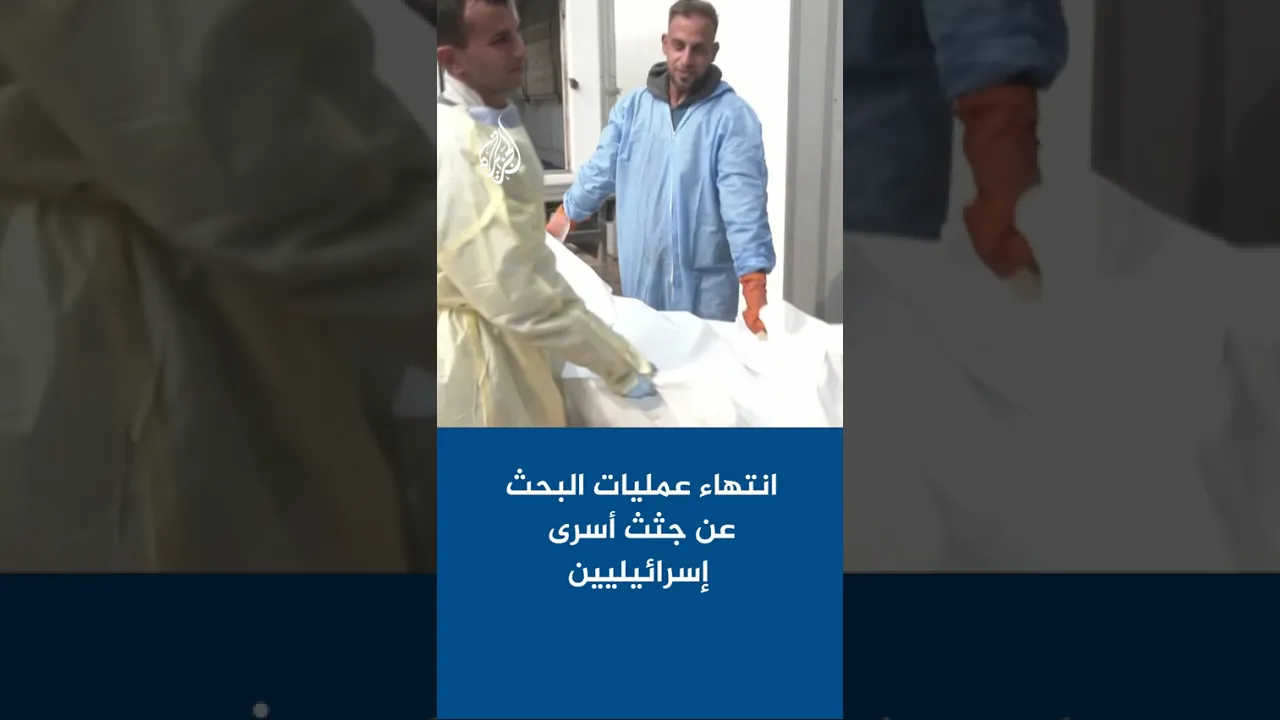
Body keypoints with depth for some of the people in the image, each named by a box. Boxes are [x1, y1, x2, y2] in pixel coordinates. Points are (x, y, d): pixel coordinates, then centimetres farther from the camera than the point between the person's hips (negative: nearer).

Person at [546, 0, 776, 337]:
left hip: (703, 285, -4)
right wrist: (557, 224, 15)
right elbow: (599, 174, 12)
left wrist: (755, 292, -28)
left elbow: (743, 204, -19)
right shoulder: (631, 107, 5)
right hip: (640, 279, 4)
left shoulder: (733, 116, -10)